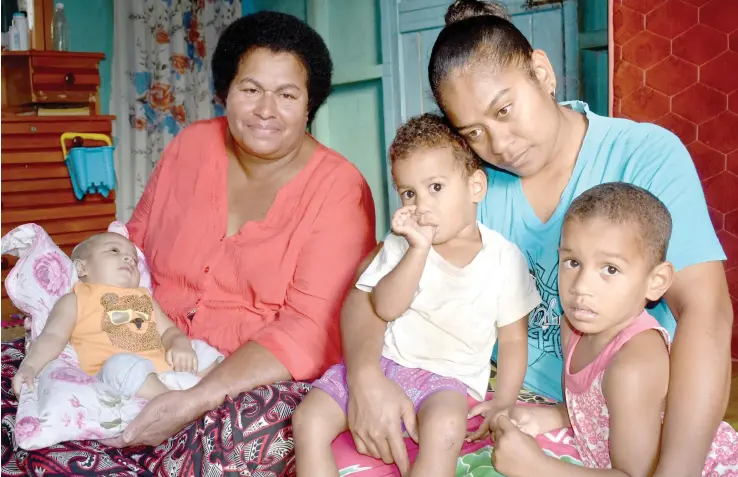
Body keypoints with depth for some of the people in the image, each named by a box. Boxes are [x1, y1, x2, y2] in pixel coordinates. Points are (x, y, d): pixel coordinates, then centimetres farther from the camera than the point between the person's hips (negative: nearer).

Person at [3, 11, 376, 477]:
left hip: (261, 381, -4)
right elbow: (133, 249, 14)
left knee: (255, 433, -37)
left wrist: (195, 402, -28)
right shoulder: (191, 146, 5)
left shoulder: (339, 189, -10)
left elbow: (310, 332, -19)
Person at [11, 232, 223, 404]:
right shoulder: (75, 299, 17)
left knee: (201, 350, -7)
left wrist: (180, 344, -1)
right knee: (123, 364, -36)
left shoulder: (144, 297, 32)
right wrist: (29, 366, -15)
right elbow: (53, 337, 5)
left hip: (166, 371, 7)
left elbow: (168, 330, 23)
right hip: (116, 376, -6)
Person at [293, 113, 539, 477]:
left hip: (448, 378, -3)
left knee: (445, 427, -36)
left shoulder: (505, 259, -3)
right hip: (381, 363, 3)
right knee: (308, 420, -15)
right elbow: (386, 308, -13)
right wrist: (420, 248, -23)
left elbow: (513, 339, 3)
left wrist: (504, 402, -7)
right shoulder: (402, 245, 2)